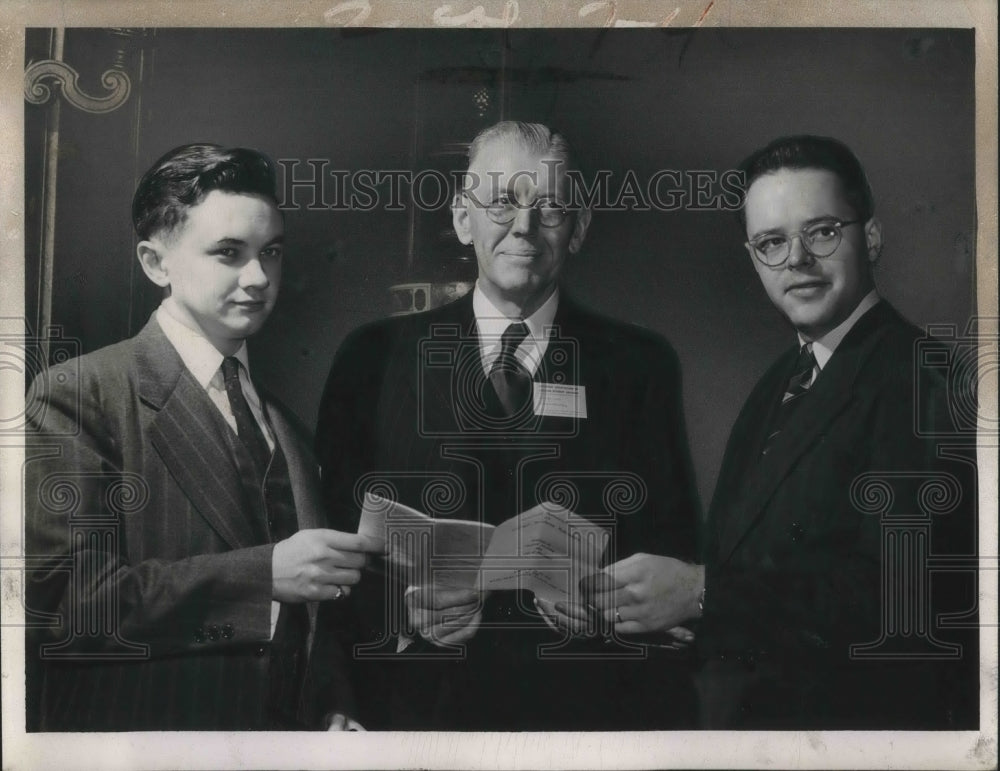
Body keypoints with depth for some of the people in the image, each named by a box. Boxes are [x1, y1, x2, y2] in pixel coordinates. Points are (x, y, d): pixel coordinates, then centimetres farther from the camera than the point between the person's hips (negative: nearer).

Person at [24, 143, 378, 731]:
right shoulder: (76, 396, -11)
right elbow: (58, 598, -22)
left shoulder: (285, 423, 8)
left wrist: (336, 707, -4)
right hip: (142, 725, -5)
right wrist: (265, 574, -26)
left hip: (293, 726, 5)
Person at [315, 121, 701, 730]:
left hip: (585, 709, 0)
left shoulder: (640, 366, 1)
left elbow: (670, 547, 0)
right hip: (418, 707, 0)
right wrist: (398, 605, -17)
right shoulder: (376, 357, 1)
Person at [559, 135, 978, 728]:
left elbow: (901, 590, -27)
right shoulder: (780, 384, 8)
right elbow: (743, 555, 5)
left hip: (859, 714, -7)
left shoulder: (922, 380, -17)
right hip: (745, 703, 7)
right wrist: (620, 597, -10)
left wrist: (701, 592, -28)